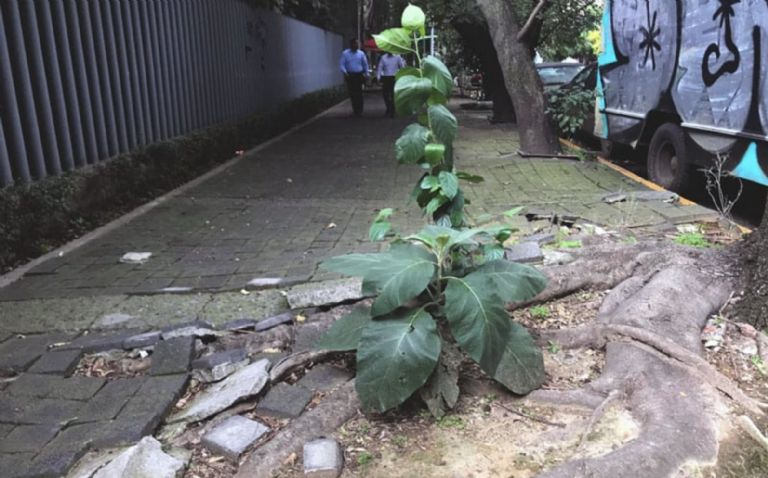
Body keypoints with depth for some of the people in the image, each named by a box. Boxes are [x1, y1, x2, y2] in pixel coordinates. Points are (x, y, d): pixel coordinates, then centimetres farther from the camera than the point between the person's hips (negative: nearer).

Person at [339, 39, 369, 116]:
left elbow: (365, 64, 14)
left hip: (359, 75, 0)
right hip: (350, 76, 0)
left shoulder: (361, 53, 6)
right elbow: (341, 64, -4)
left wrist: (366, 74, 12)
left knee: (358, 93, -9)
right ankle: (355, 110, 15)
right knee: (352, 93, 3)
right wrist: (345, 72, -19)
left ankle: (359, 111, -6)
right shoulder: (345, 53, 2)